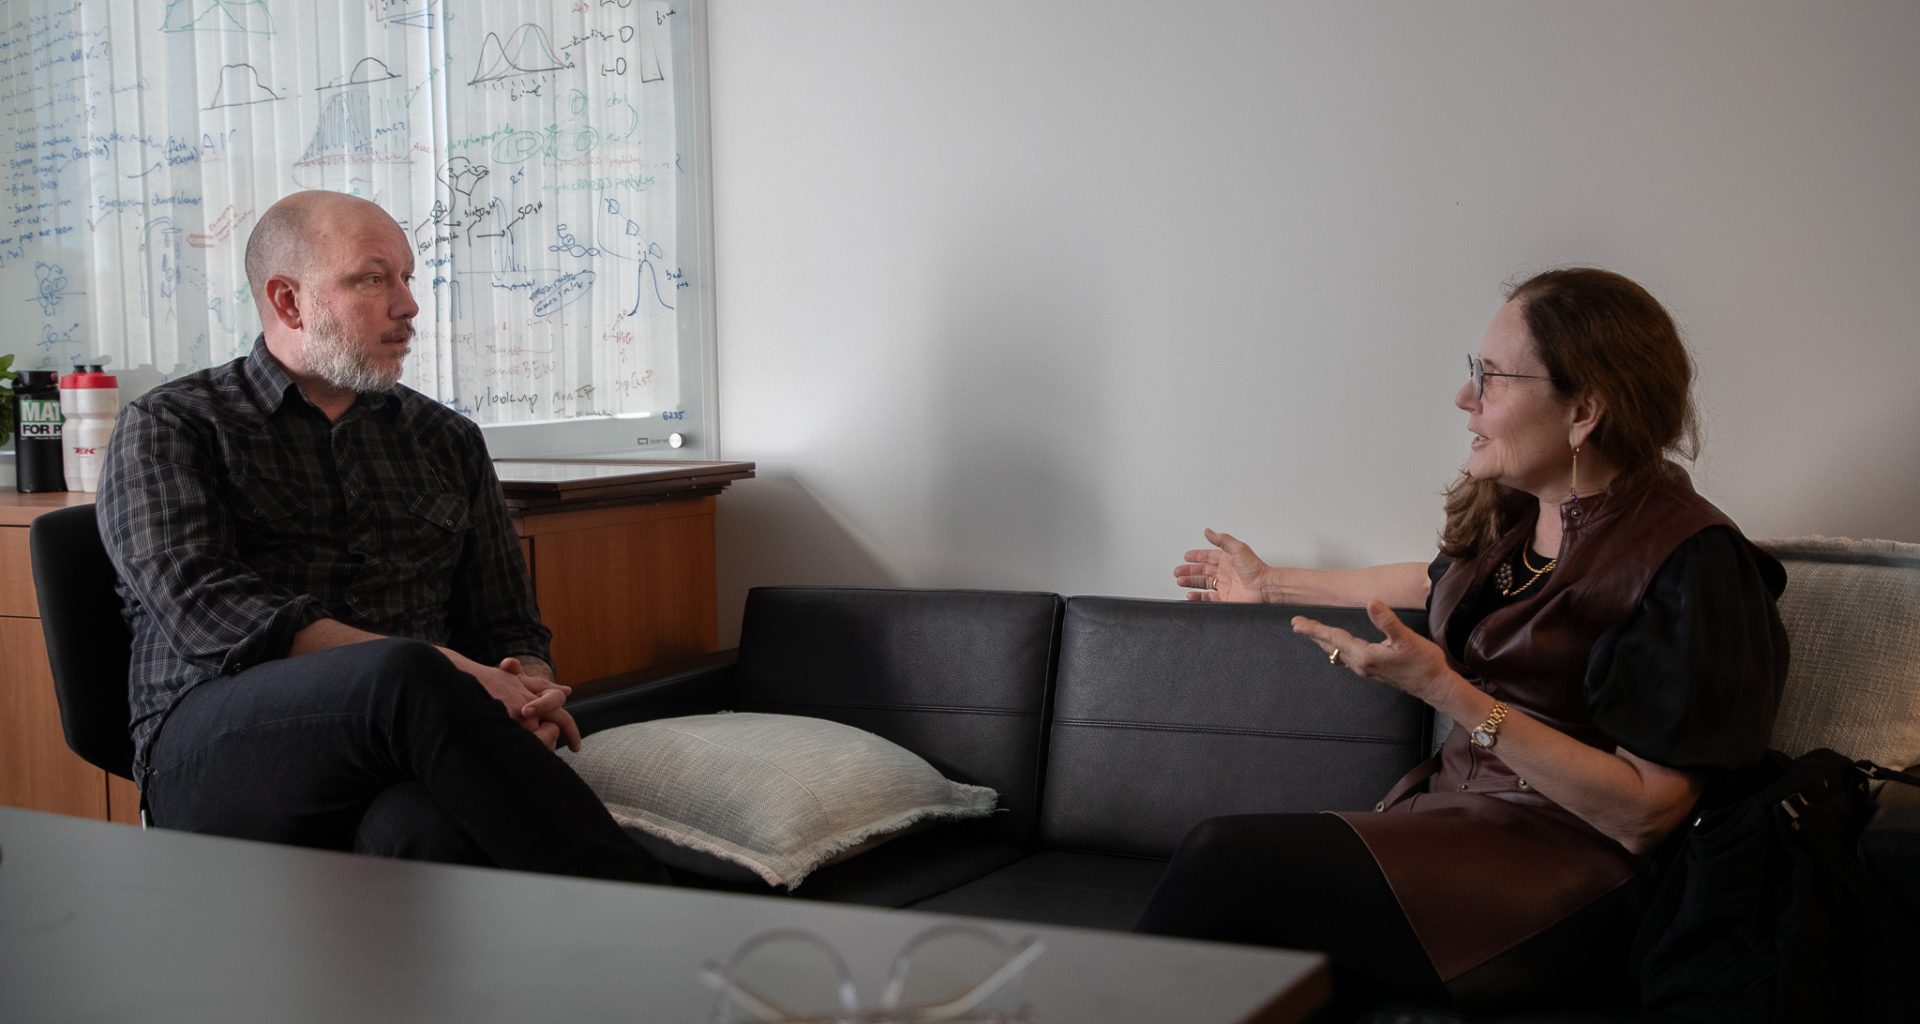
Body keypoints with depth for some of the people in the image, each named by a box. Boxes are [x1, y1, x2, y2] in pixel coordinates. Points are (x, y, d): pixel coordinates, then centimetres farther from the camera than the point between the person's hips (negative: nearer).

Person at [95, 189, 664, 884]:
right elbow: (204, 609, -6)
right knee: (404, 680, -37)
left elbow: (508, 627, 24)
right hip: (216, 753, -2)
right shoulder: (168, 428, 11)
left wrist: (525, 688, -4)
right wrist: (438, 670, -17)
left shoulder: (448, 442, 24)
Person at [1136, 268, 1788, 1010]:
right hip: (1454, 813, 7)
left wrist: (1444, 690, -24)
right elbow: (1437, 583, 35)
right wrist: (1272, 583, 45)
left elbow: (1644, 814, -18)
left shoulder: (1687, 559, -15)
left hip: (1568, 891, -7)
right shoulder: (1512, 511, 10)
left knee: (1228, 859, -25)